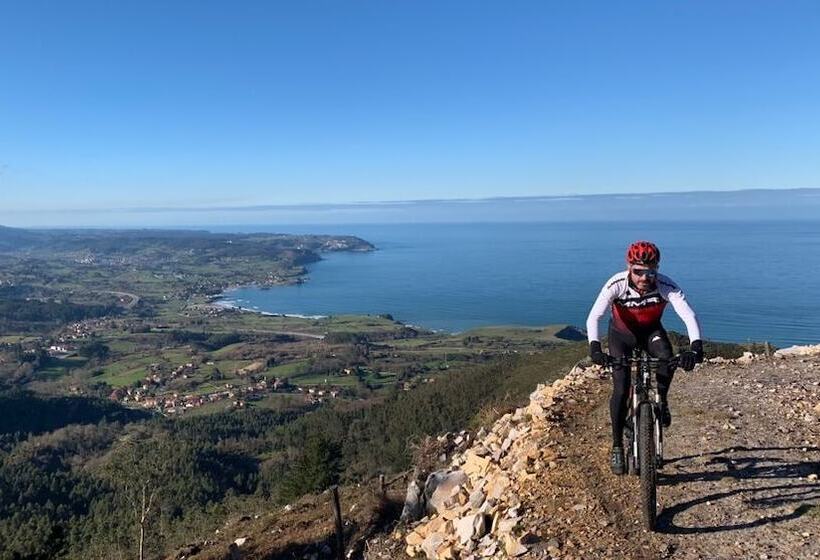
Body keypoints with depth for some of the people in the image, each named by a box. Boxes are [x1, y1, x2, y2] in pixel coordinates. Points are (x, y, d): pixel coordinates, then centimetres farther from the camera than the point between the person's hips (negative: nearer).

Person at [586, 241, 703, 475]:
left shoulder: (666, 286, -30)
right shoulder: (616, 284, -32)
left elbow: (689, 316, -37)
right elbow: (593, 317, -39)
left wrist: (696, 346, -55)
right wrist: (595, 347, -56)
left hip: (651, 330, 1)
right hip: (622, 333, -1)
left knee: (667, 357, -33)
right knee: (621, 389, -12)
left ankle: (661, 401, -2)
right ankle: (617, 446, 4)